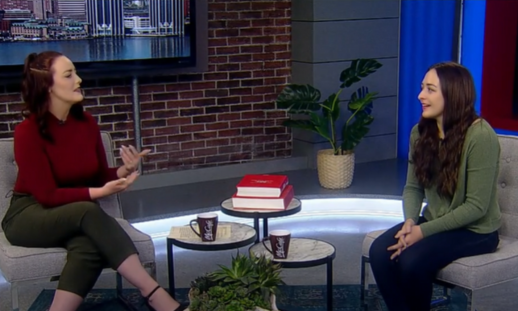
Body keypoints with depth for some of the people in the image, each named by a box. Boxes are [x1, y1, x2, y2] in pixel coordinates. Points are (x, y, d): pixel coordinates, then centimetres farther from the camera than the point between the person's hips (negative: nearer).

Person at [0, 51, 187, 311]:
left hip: (78, 216, 5)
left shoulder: (87, 123, 0)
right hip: (29, 216, -5)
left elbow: (101, 176, 6)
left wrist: (124, 171, -16)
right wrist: (100, 192, -29)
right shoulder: (28, 132, -16)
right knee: (88, 212, -36)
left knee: (89, 245, -34)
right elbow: (48, 195, -19)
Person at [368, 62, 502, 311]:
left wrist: (423, 231, -21)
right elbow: (413, 187, 6)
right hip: (434, 221, 6)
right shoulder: (421, 132, 1)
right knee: (379, 251, -19)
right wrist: (410, 221, -15)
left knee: (412, 260, -27)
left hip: (474, 231, -6)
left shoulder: (480, 136, -19)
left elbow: (476, 207, -20)